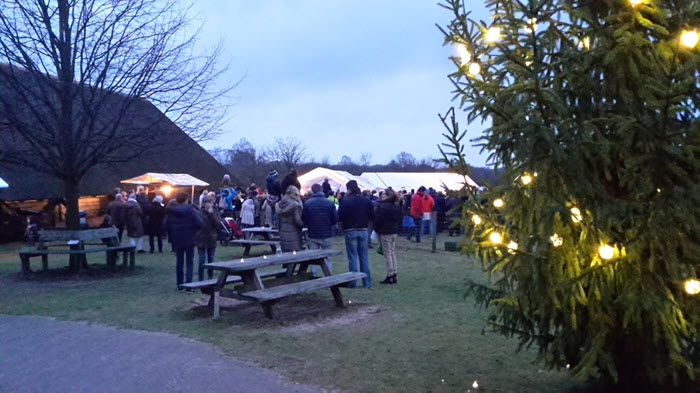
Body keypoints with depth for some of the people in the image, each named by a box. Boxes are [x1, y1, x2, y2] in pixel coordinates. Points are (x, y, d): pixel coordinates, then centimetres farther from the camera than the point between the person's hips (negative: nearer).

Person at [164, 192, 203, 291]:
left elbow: (165, 226, -5)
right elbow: (199, 223, -19)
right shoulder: (190, 210, -11)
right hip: (189, 240, -3)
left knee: (179, 262, 14)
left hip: (177, 240, 3)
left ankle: (179, 285, 18)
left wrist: (172, 235, 11)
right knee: (189, 262, 4)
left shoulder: (171, 211, -2)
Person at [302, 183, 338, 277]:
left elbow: (303, 219, -5)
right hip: (327, 235, -1)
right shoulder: (330, 203, -11)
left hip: (312, 235, 1)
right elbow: (335, 219, -7)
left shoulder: (307, 203, -9)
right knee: (328, 258, 10)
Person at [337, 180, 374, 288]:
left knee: (352, 257, 4)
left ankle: (353, 282, 6)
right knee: (364, 257, 11)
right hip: (363, 231, 3)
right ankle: (366, 282, 13)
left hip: (350, 231, -3)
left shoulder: (345, 201, -12)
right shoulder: (366, 201, -1)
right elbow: (372, 216, 2)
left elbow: (339, 217, -12)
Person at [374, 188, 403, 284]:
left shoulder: (382, 206, -18)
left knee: (387, 254, -2)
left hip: (385, 233, -8)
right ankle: (394, 275, 17)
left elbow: (378, 219, -16)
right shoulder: (397, 206, 7)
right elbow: (400, 219, 13)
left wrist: (377, 229, 1)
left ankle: (390, 276, 0)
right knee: (393, 253, 14)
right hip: (394, 232, 8)